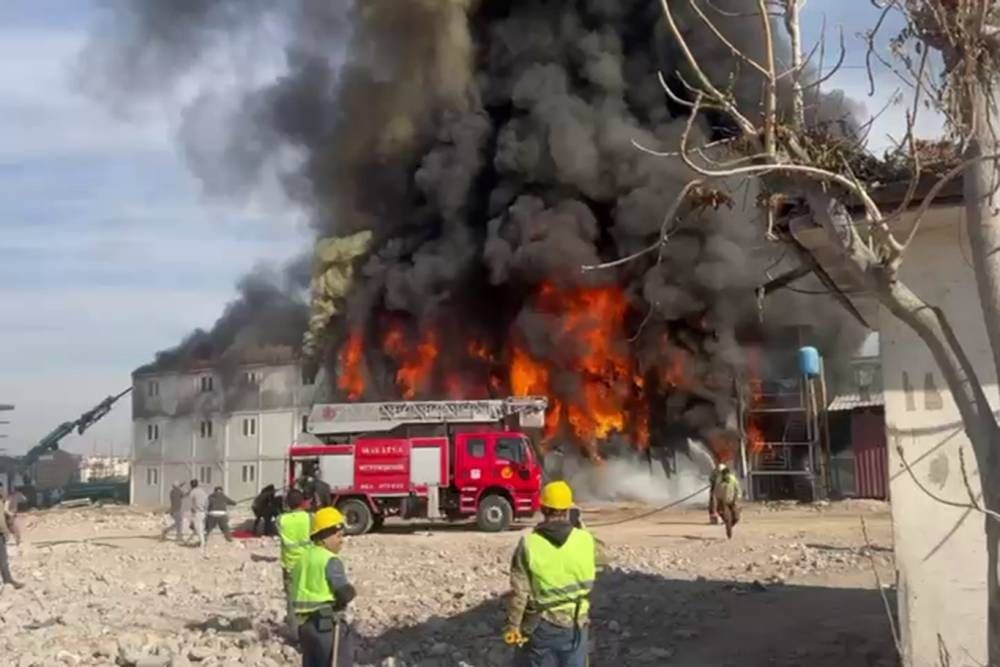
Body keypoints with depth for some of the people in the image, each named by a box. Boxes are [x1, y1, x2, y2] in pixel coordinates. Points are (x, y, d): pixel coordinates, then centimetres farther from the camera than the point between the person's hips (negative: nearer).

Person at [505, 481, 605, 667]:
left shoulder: (529, 544, -16)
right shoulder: (585, 540, -11)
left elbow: (519, 592, -14)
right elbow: (599, 558, 13)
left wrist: (513, 626, -2)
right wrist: (580, 526, 19)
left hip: (539, 626, -1)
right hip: (574, 625, 1)